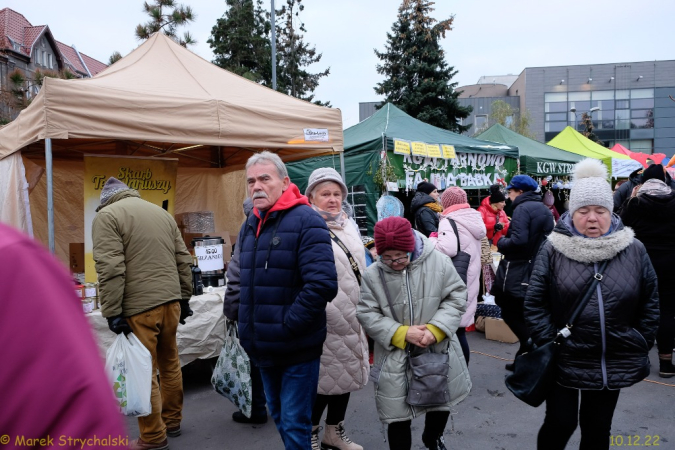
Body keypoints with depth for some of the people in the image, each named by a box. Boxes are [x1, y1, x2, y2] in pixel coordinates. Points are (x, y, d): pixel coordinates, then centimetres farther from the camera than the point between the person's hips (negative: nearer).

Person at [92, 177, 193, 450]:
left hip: (140, 307, -6)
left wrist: (113, 312, -11)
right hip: (170, 300, 7)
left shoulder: (107, 215, -2)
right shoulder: (162, 213, 17)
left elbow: (110, 269, -13)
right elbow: (183, 260, 16)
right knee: (170, 364, 18)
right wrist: (184, 298, 20)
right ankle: (172, 422, 30)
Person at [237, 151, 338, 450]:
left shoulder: (306, 221, -15)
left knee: (294, 425, 3)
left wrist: (286, 326, -21)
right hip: (264, 348, 8)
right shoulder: (250, 225, 10)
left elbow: (323, 284, -25)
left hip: (297, 349, -7)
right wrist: (246, 327, 10)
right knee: (279, 417, 21)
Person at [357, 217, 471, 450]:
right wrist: (402, 333, -19)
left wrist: (436, 329, -18)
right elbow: (367, 315, -8)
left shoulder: (439, 262, -11)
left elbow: (456, 297, -5)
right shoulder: (372, 275, -11)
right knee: (398, 416, 7)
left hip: (439, 351, 2)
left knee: (441, 403, 23)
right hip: (396, 358, -1)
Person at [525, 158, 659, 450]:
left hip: (615, 364, 3)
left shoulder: (633, 250, -2)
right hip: (564, 361, -2)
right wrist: (549, 345, -9)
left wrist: (641, 346, 4)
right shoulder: (554, 249, -9)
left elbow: (650, 303, 6)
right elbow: (534, 303, -7)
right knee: (560, 424, 6)